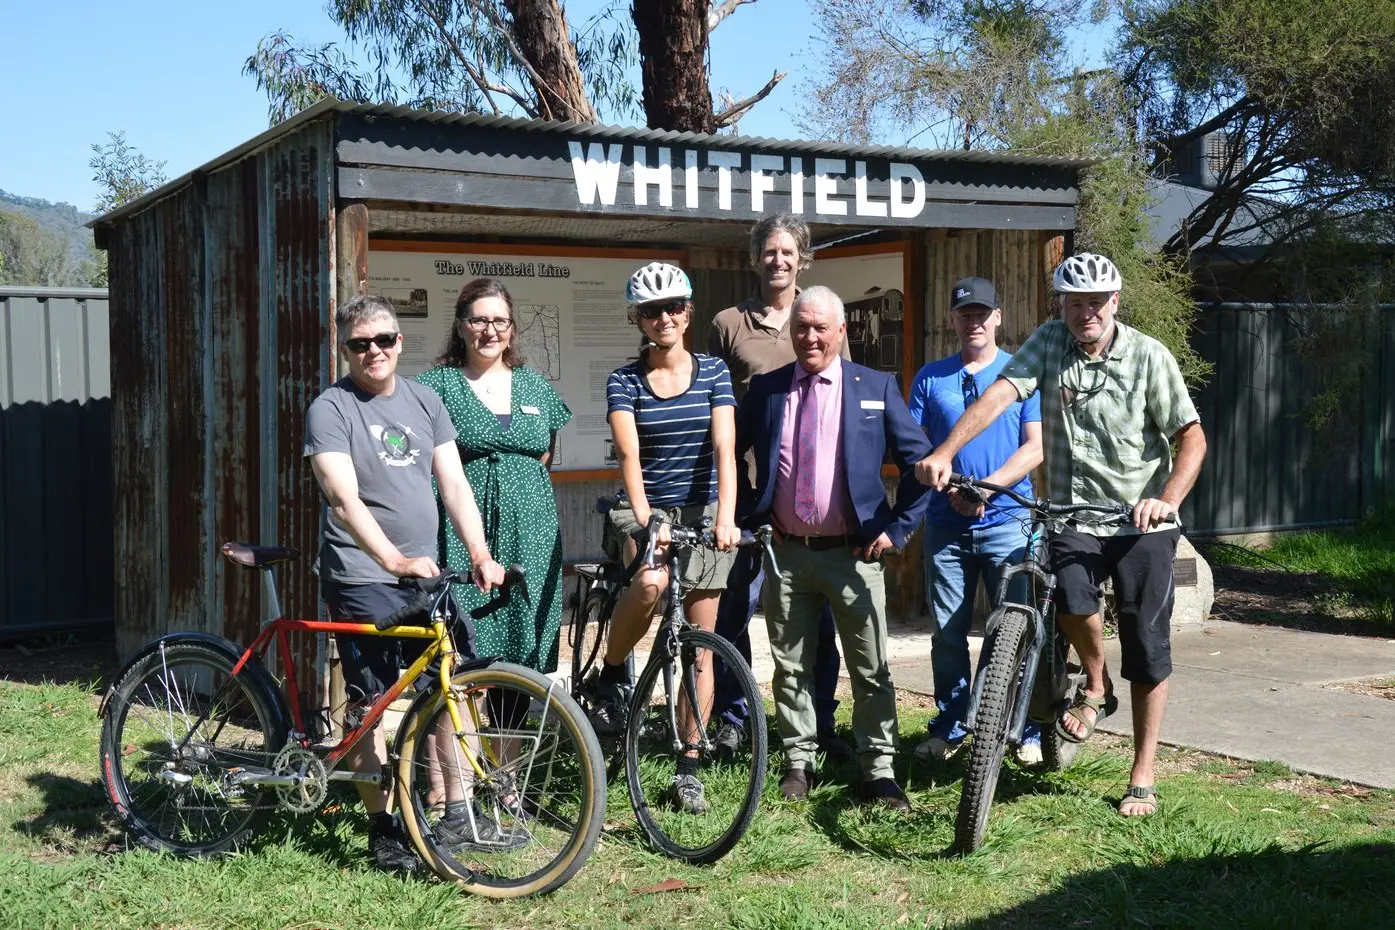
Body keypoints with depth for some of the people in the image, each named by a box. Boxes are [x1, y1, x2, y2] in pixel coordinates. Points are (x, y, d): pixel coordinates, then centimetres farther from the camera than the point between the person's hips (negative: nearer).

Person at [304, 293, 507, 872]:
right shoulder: (331, 409, -7)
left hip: (426, 573, 6)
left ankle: (457, 813, 18)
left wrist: (480, 554, -8)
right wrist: (396, 560, -29)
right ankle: (382, 831, 9)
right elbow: (344, 499, -18)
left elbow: (453, 483, 6)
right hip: (363, 577, -6)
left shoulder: (425, 402, 11)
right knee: (372, 705, -2)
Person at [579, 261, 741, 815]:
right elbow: (629, 455, -16)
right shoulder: (624, 382, -1)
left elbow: (724, 448, -11)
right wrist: (644, 520, -32)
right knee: (651, 583, -35)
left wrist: (726, 517, -26)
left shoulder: (713, 372, 1)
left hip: (702, 511, 2)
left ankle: (688, 769, 12)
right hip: (645, 510, -1)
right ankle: (609, 676, -7)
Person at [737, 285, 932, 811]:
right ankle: (798, 763, 22)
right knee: (791, 667, 10)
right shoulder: (766, 389, 6)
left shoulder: (876, 388, 0)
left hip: (853, 552, -2)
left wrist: (897, 528, -3)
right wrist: (751, 516, 6)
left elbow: (920, 461, 1)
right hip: (785, 552, 2)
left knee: (872, 669, 2)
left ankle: (878, 771, 12)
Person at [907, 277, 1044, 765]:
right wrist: (949, 485, -10)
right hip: (945, 524, 2)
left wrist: (987, 486, -15)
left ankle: (1030, 732, 7)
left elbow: (1036, 446, -2)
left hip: (1007, 520, -2)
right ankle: (949, 729, 18)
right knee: (947, 632, 6)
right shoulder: (931, 378, 11)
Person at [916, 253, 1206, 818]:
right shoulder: (1049, 342, 0)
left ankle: (1143, 777, 14)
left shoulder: (1148, 356, -5)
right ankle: (1096, 686, 8)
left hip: (1141, 521, -1)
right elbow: (1001, 394, -14)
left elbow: (1191, 437, -3)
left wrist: (1168, 500, -20)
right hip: (1073, 516, 1)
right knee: (1072, 598, -27)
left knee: (1147, 646, 0)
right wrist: (944, 453, -29)